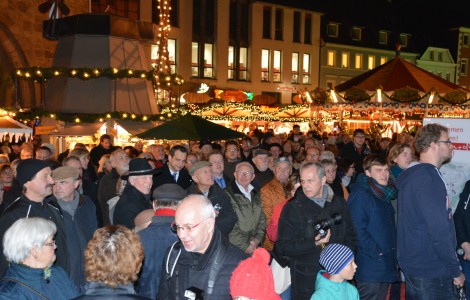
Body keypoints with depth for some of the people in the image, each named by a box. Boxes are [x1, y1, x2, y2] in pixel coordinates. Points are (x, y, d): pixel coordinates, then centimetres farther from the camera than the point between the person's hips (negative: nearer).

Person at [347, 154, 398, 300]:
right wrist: (377, 252, -19)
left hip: (385, 265, 9)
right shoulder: (360, 195, -14)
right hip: (370, 268, -9)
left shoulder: (383, 194, 14)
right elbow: (358, 230, -22)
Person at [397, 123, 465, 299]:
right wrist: (456, 271, -14)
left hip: (413, 266, 10)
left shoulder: (412, 175, 11)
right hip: (431, 272, -10)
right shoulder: (429, 179, -19)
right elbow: (439, 231, -23)